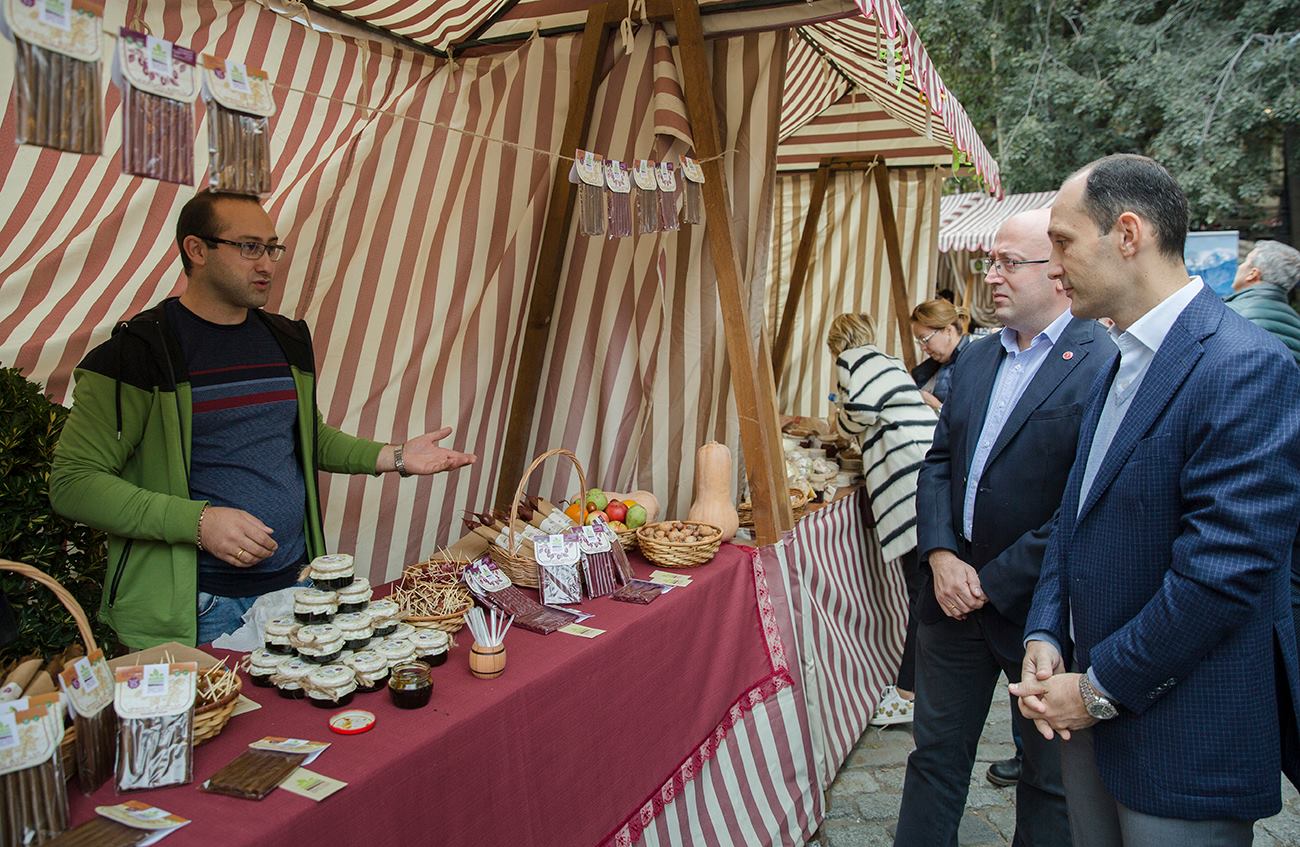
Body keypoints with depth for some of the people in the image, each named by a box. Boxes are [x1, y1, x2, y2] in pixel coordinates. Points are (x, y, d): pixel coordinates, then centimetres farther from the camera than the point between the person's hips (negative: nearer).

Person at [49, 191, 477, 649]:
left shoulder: (287, 339, 9)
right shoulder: (139, 349, -10)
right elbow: (73, 481, -11)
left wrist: (394, 457, 6)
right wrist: (197, 521, -22)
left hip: (296, 584, 6)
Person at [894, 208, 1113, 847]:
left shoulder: (1103, 364, -15)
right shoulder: (977, 358, 8)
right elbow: (939, 459, 8)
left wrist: (993, 583, -16)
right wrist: (941, 555, -6)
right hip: (954, 594, 6)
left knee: (1051, 775, 16)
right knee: (936, 752, 18)